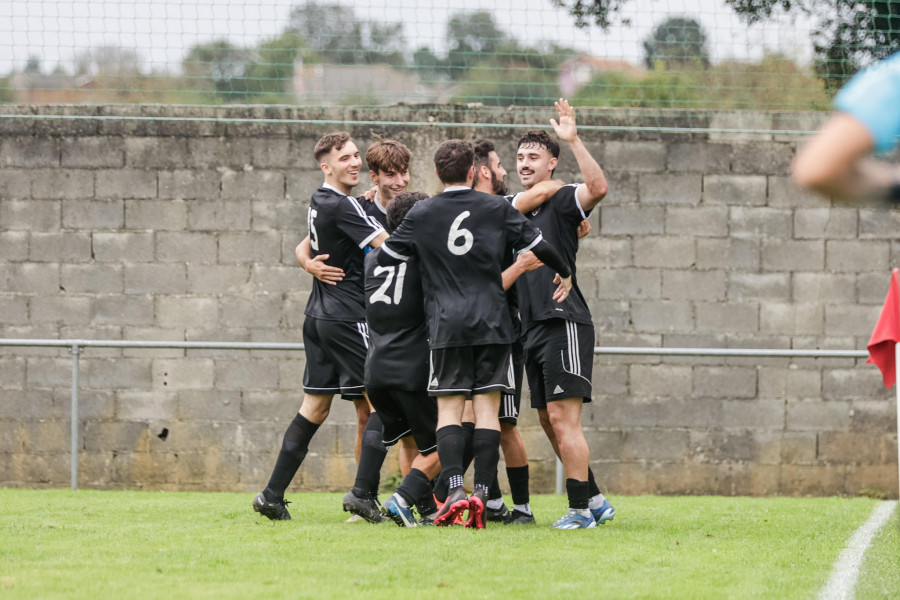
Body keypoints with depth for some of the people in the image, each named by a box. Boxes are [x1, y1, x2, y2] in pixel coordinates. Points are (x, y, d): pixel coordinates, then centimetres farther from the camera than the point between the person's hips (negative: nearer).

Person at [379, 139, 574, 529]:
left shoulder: (421, 214, 2)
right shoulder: (497, 209, 4)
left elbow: (385, 257, 7)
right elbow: (537, 245, 7)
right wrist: (565, 274, 25)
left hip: (446, 325, -1)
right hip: (492, 322, 1)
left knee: (449, 409, 1)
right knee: (487, 408, 2)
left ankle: (455, 491, -17)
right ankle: (482, 494, -6)